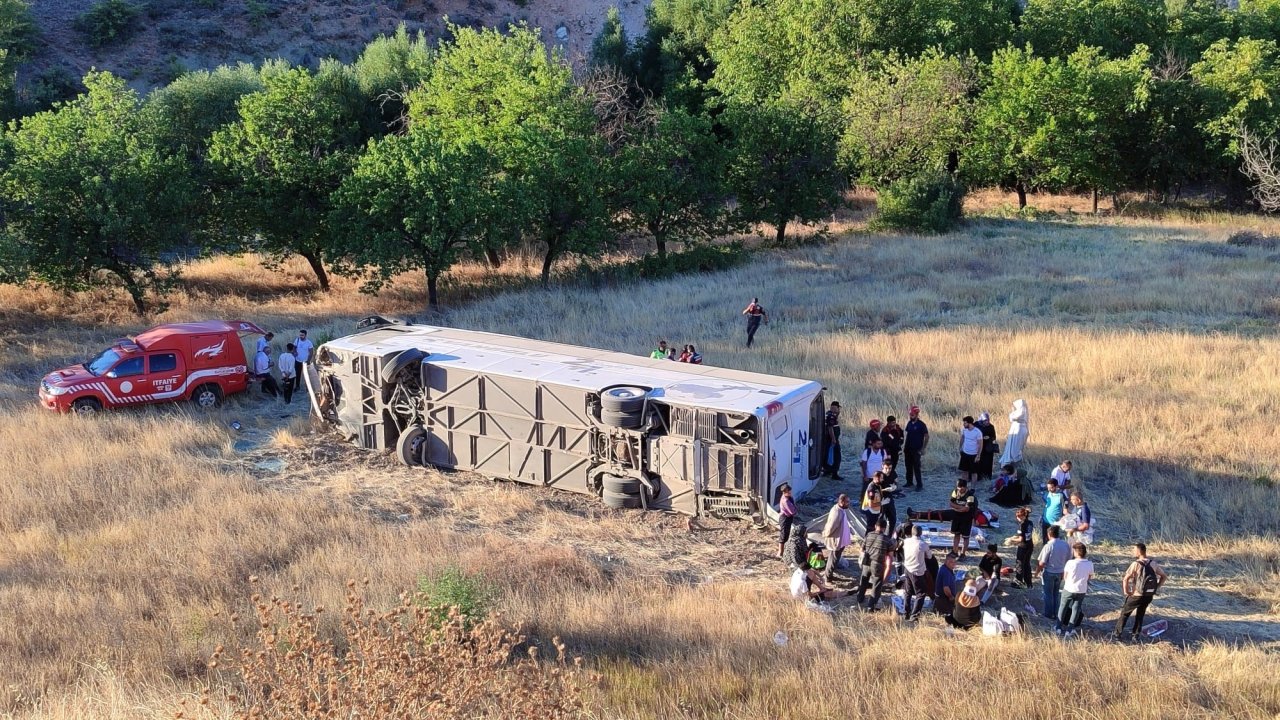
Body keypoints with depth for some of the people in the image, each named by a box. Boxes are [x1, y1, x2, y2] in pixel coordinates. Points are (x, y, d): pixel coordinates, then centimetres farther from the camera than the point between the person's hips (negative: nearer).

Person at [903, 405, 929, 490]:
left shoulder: (921, 424, -11)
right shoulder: (909, 423, 7)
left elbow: (927, 437, -10)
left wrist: (923, 449, -12)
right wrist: (904, 446, 12)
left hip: (916, 450, -6)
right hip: (908, 449, 6)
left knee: (916, 467, -7)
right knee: (908, 466, 12)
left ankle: (919, 485, -3)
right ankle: (909, 482, 23)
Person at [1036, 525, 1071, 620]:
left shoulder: (1048, 546, -22)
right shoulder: (1065, 545, -6)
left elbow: (1042, 563, -19)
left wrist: (1037, 571, -2)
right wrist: (1064, 571, 17)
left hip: (1049, 573, -5)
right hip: (1060, 573, 5)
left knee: (1048, 593, 11)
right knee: (1056, 593, 20)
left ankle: (1049, 613, 20)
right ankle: (1055, 613, 28)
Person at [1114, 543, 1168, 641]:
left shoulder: (1136, 564, -17)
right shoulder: (1153, 564, -1)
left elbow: (1125, 579, -23)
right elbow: (1164, 576, 8)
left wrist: (1126, 592, -11)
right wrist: (1156, 588, 9)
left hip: (1136, 595, -5)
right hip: (1149, 596, 5)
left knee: (1125, 613, 14)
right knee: (1140, 615, 24)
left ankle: (1118, 634, 18)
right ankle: (1136, 635, 26)